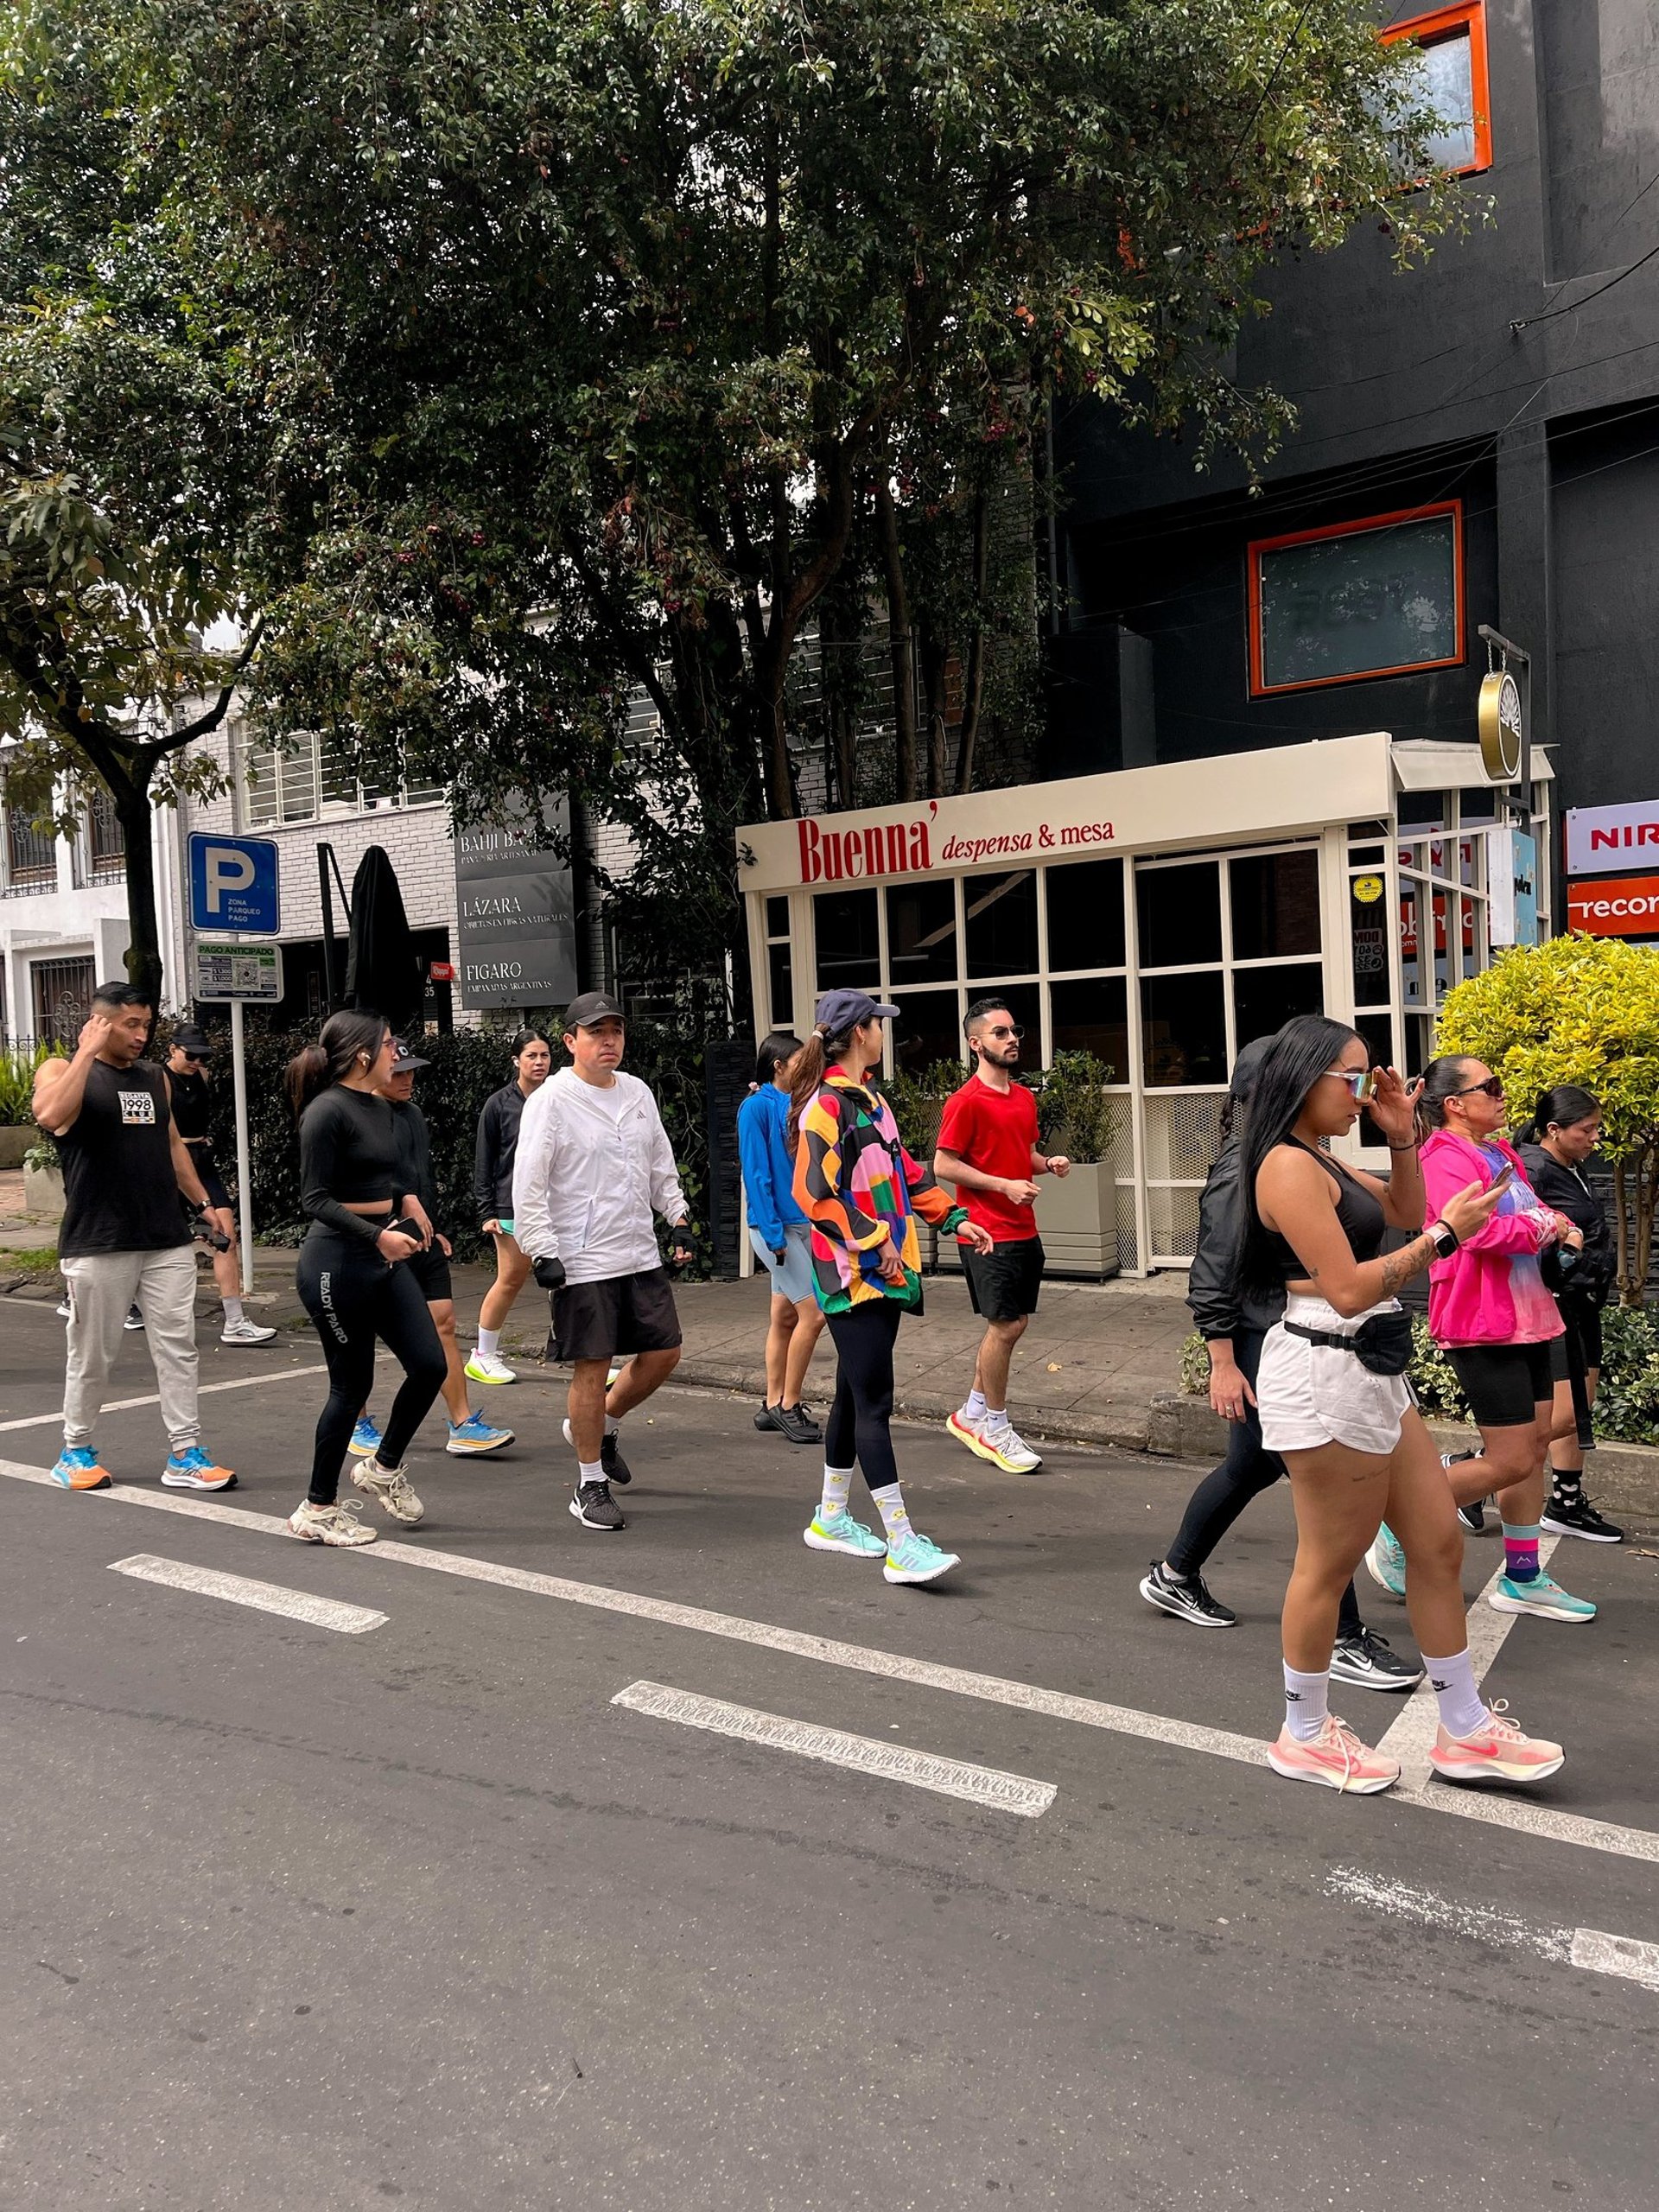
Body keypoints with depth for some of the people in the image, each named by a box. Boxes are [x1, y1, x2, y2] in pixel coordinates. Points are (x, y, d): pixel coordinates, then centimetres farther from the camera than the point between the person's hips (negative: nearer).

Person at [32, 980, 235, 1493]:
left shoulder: (155, 1076, 14)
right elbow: (49, 1115, -26)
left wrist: (203, 1202, 14)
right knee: (92, 1356, 6)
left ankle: (185, 1454, 8)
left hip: (168, 1241, 5)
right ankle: (76, 1451, 23)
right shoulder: (63, 1070, -3)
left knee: (177, 1348, 3)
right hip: (97, 1244, -5)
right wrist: (89, 1050, -20)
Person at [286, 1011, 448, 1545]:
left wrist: (409, 1201, 8)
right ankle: (317, 1509, 17)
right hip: (337, 1261, -8)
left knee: (430, 1365, 3)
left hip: (384, 1259, 8)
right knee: (352, 1385, 1)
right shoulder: (327, 1111, -15)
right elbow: (314, 1199, -18)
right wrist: (378, 1235, -27)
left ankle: (384, 1468, 26)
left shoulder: (380, 1108, 10)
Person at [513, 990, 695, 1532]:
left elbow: (661, 1165, 21)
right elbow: (527, 1186, -11)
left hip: (641, 1254, 7)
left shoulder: (638, 1093, 11)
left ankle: (602, 1427, 34)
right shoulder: (550, 1100, -9)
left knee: (664, 1353, 9)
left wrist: (679, 1220, 11)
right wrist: (542, 1254, -16)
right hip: (582, 1263, -6)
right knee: (592, 1368, -2)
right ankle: (590, 1484, 14)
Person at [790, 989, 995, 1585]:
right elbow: (815, 1193, -20)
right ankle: (901, 1546, -8)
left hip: (885, 1271, 10)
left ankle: (831, 1519, 28)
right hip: (854, 1274, -10)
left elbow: (903, 1172, 24)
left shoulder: (870, 1100, 17)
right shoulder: (827, 1105, -13)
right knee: (873, 1401, -9)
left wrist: (952, 1218, 17)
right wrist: (874, 1243, -20)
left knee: (856, 1396, 16)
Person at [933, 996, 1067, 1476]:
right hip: (989, 1233, -8)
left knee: (1014, 1324, 13)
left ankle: (971, 1414, 28)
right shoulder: (966, 1101, -13)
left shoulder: (1024, 1097, 12)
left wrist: (1048, 1162, 2)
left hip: (1024, 1231, 8)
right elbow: (943, 1165, -15)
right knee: (1004, 1327, -4)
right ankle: (995, 1429, 11)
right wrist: (1005, 1186, -19)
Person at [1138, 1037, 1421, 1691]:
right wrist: (1223, 1365, -19)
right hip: (1262, 1354, -10)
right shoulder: (1240, 1172, -16)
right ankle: (1343, 1642, 2)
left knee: (1251, 1468, 20)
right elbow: (1212, 1279, -17)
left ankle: (1174, 1577, 37)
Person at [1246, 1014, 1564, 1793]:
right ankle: (1306, 1736, 20)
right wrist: (1446, 1235, -15)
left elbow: (1402, 1214, 26)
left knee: (1439, 1543, 14)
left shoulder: (1321, 1162, 15)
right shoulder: (1289, 1167, -17)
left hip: (1371, 1372, 11)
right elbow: (1348, 1289, -22)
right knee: (1329, 1563, 2)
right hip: (1324, 1376, -11)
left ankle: (1465, 1731, 26)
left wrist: (1401, 1139, 12)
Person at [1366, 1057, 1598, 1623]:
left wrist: (1561, 1226, -4)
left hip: (1527, 1319, 10)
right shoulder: (1446, 1158, -16)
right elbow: (1475, 1230, -29)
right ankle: (1398, 1526, 10)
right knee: (1510, 1461, -6)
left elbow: (1533, 1210, 19)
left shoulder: (1500, 1153, 15)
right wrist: (1540, 1227, -14)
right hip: (1484, 1328, -10)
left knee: (1536, 1445, 13)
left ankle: (1521, 1578, 24)